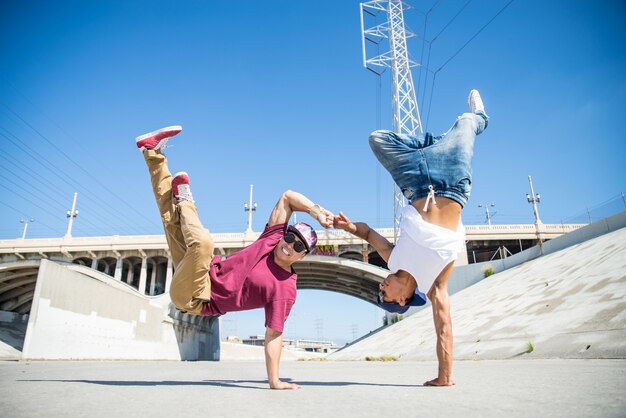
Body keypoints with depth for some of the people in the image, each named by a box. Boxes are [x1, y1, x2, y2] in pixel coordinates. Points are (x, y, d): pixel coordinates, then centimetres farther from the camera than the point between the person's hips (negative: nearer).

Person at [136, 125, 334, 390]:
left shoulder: (285, 289, -20)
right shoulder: (272, 239, -7)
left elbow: (274, 335, -19)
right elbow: (287, 196, -8)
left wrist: (274, 381, -25)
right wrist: (317, 211, -20)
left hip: (196, 301, -5)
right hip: (208, 273, 6)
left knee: (202, 241, -32)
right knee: (171, 216, 5)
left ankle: (185, 201, -1)